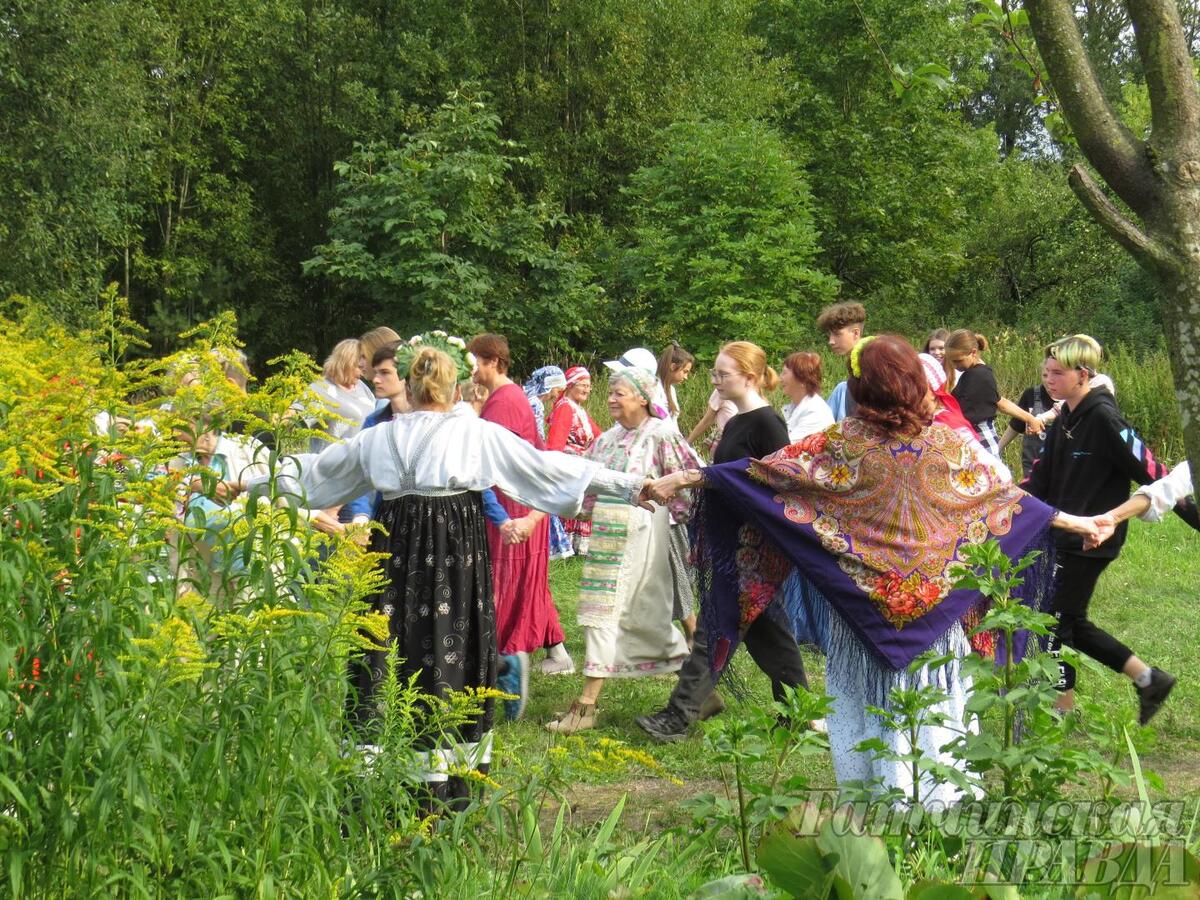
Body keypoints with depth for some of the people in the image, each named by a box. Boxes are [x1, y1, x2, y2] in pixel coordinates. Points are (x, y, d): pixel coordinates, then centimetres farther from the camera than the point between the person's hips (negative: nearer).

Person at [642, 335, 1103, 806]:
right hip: (932, 606, 2)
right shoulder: (946, 443, -3)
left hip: (861, 608, -1)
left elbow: (767, 473, -11)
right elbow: (1003, 496, 5)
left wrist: (684, 479, -7)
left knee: (867, 709, 8)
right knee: (934, 712, 10)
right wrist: (1073, 522, 17)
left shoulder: (843, 443, -9)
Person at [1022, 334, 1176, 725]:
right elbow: (1042, 477, 13)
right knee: (1071, 623, 14)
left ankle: (1064, 707, 15)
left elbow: (1147, 468, -20)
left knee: (1057, 621, 0)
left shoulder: (1103, 419, -18)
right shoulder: (1064, 421, 10)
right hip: (1066, 536, 9)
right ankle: (1148, 680, 22)